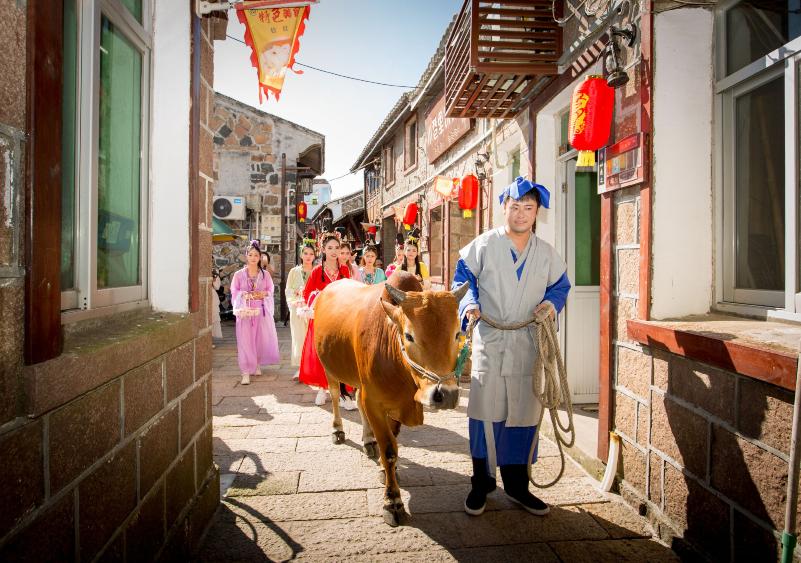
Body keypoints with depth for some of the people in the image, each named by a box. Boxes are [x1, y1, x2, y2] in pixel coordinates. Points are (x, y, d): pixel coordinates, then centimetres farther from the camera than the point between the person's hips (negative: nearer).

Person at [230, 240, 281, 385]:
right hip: (245, 311, -2)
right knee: (245, 341, -6)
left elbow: (270, 291, 7)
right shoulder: (239, 274, 3)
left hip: (262, 311, 2)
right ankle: (246, 373, -4)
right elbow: (234, 292, 1)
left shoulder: (265, 274, 8)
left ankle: (257, 365, 28)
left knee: (263, 338, 4)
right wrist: (246, 295, -15)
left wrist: (263, 294, -12)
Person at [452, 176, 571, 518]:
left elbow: (560, 286, 17)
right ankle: (481, 483, 16)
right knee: (486, 412, -1)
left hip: (528, 345, 3)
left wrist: (552, 303, -4)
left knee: (524, 413, 9)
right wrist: (469, 304, -14)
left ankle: (517, 484, 25)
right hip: (489, 342, -3)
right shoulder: (483, 245, 1)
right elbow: (463, 277, 4)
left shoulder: (546, 253, 10)